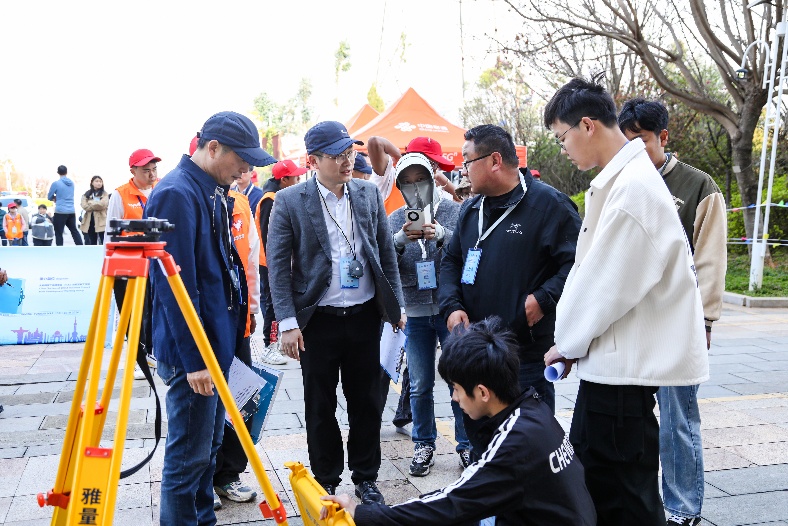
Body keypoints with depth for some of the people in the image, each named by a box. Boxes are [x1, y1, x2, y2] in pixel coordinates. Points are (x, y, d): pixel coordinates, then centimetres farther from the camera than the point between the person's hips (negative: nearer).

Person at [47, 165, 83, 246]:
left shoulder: (56, 183, -8)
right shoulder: (72, 183, 9)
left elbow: (49, 197, 3)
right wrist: (58, 198, 14)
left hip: (60, 212, -5)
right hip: (71, 211, 5)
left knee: (59, 233, 0)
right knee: (74, 230, 17)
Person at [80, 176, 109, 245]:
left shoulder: (104, 194, 6)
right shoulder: (86, 194, 11)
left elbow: (103, 204, -13)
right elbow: (84, 206, -4)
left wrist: (90, 203, -4)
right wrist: (97, 205, -8)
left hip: (101, 221, -3)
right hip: (89, 221, 3)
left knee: (104, 243, -7)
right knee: (92, 243, 9)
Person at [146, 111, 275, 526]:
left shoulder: (215, 192, 11)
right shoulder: (176, 194, -19)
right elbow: (174, 286, -22)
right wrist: (194, 359, -21)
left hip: (218, 340, 10)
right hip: (192, 351, -10)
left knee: (209, 444, 20)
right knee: (189, 455, 2)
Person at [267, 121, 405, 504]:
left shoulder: (369, 194, 4)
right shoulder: (289, 201, -6)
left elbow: (387, 253, 9)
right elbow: (278, 265, -7)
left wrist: (396, 304, 7)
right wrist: (287, 322, -12)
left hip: (364, 314, 3)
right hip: (317, 319, -2)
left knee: (365, 400, 12)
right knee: (320, 405, 10)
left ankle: (366, 478, 29)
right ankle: (326, 483, 27)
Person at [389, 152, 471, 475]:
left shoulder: (454, 211, -3)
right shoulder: (395, 220, 5)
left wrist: (442, 235, -30)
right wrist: (400, 240, -22)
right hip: (416, 313, 2)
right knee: (420, 386, 12)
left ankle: (467, 444, 24)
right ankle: (423, 445, 28)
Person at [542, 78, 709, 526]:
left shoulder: (633, 187, -19)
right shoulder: (621, 179, 11)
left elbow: (610, 282, -19)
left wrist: (568, 342, -5)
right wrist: (573, 341, 11)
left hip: (625, 364, -9)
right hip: (613, 358, 9)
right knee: (588, 471, 18)